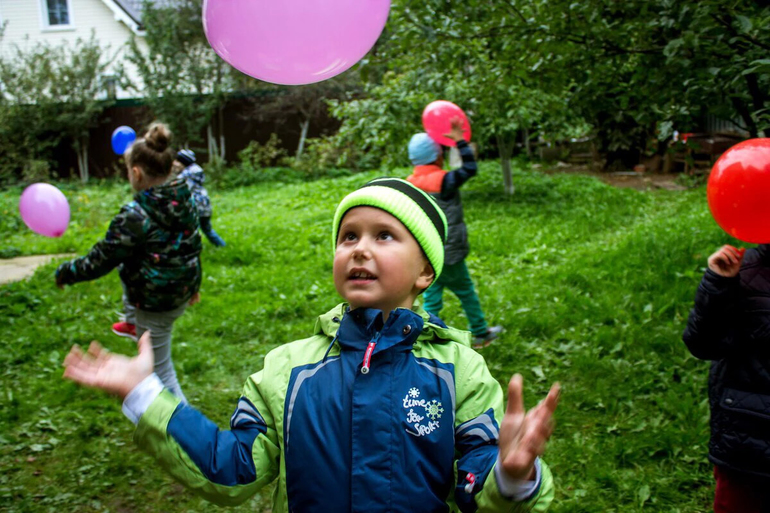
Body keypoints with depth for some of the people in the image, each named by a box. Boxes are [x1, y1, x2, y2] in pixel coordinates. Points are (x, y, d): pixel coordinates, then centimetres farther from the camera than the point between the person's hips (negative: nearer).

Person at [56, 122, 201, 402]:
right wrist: (194, 282, 24)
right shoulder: (185, 201, -4)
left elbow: (99, 261, -17)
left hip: (156, 304, -8)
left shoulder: (134, 216, -26)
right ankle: (133, 323, 55)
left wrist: (64, 273, 1)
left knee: (160, 371, 7)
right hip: (182, 293, 8)